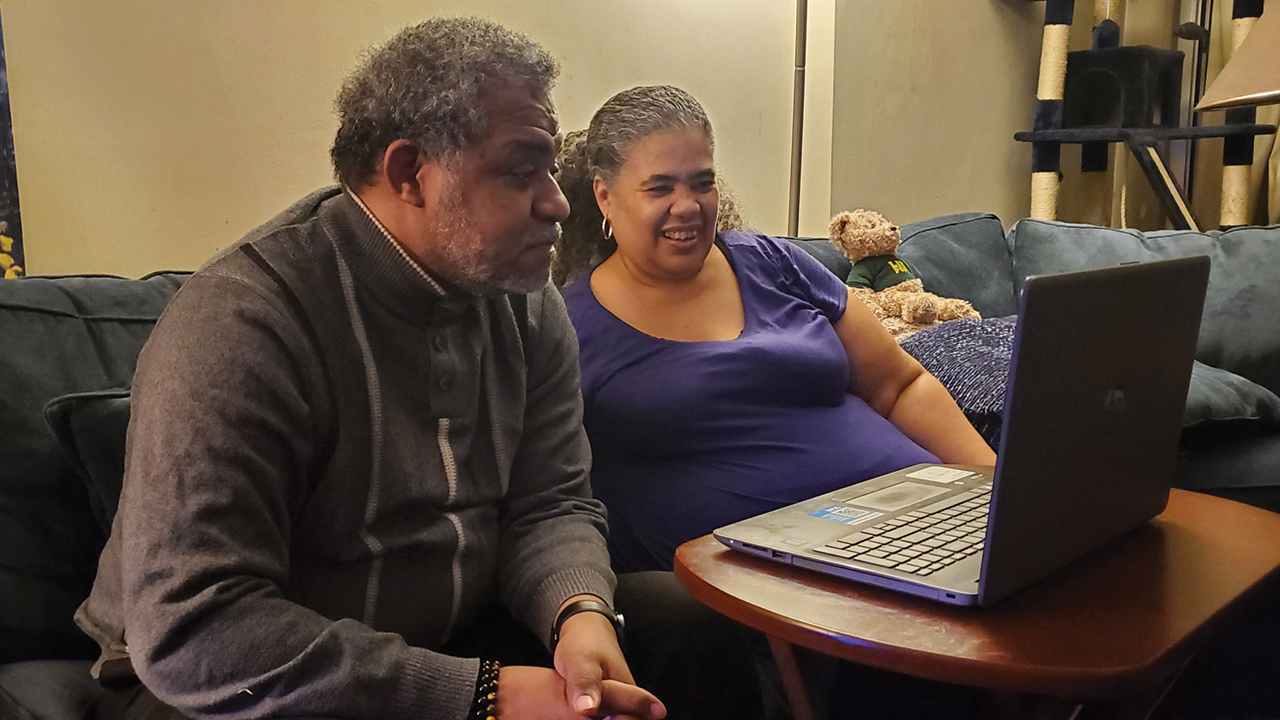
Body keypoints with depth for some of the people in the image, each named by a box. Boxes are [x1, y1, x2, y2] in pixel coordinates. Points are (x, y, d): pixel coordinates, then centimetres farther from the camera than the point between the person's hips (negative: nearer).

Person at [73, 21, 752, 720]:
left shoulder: (530, 308, -1)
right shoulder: (240, 320, -24)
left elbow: (550, 503, 1)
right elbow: (190, 632, -29)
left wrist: (579, 611, -23)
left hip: (458, 642, 6)